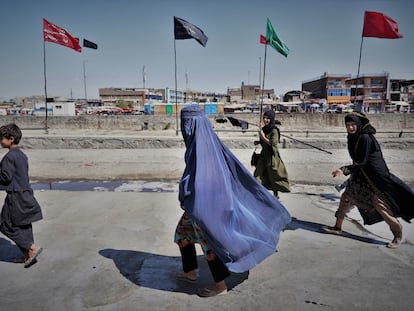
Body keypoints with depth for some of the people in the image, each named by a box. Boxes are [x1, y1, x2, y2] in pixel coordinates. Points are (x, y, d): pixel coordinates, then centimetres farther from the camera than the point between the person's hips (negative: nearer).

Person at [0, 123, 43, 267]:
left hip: (15, 196, -9)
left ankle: (32, 247, -1)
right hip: (25, 193, 9)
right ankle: (28, 255, 22)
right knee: (24, 226, 14)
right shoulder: (22, 155, 10)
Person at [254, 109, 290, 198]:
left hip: (272, 155, -7)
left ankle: (276, 194, 24)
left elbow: (273, 143, -25)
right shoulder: (264, 129, 7)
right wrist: (258, 142, 4)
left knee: (274, 176, 7)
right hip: (263, 155, 7)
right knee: (258, 174, 0)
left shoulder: (274, 130, -16)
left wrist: (263, 137, -21)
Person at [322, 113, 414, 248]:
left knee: (380, 204, -5)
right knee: (346, 198, 11)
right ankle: (338, 227, 23)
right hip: (360, 175, 9)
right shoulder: (352, 138, 5)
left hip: (375, 176, -9)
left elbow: (362, 162, -23)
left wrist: (344, 170, -29)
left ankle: (398, 234, 15)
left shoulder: (365, 138, -20)